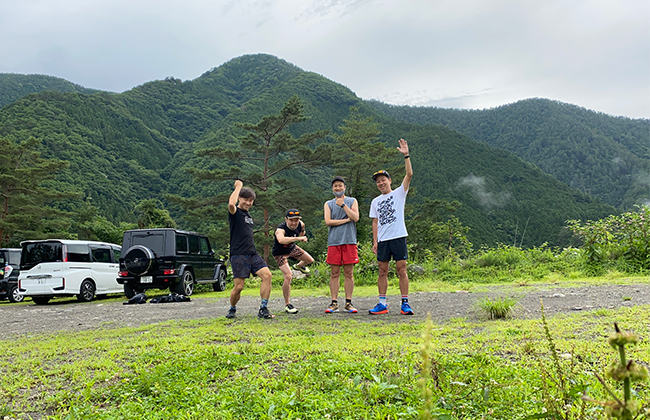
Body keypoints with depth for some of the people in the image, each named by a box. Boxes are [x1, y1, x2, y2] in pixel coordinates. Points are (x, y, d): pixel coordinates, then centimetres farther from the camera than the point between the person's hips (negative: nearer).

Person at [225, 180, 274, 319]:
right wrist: (238, 186, -14)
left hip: (253, 254, 7)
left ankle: (263, 309, -6)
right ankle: (232, 309, 20)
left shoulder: (248, 216, 22)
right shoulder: (235, 212, -2)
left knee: (267, 275, -12)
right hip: (238, 255, -7)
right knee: (239, 286, -9)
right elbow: (231, 204, -27)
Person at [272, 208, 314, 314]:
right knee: (288, 276, -19)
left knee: (310, 260, 20)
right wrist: (298, 238, -65)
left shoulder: (301, 224, -20)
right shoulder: (280, 229, -41)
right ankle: (287, 305, -4)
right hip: (280, 253, -7)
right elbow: (281, 240, -65)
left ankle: (298, 266, 57)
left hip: (292, 248, 7)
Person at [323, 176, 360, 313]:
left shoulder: (352, 201, 12)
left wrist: (343, 205, -8)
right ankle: (334, 303, 4)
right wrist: (346, 220, -5)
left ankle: (348, 303, 5)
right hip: (333, 241, 1)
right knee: (334, 273, 0)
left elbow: (355, 218, -4)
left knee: (348, 273, 0)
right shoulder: (328, 204, 14)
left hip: (349, 240, -1)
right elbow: (328, 221, -1)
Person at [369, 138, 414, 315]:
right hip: (382, 239, 4)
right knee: (382, 271, 4)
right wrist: (375, 241, 5)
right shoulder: (375, 201, 15)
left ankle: (405, 303, 1)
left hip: (398, 236, -3)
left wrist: (406, 156, -16)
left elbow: (409, 174, -7)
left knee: (401, 270, -4)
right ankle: (382, 304, 10)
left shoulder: (399, 193, 5)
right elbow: (375, 222, 14)